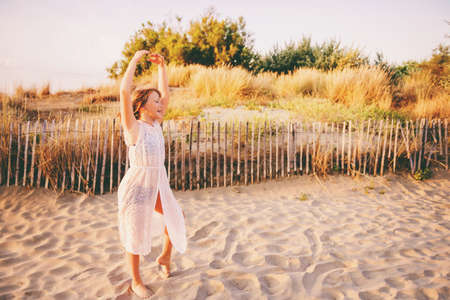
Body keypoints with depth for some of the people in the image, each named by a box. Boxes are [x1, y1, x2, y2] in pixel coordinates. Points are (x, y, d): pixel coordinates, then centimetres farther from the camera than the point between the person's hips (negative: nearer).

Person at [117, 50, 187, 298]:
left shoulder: (155, 124, 6)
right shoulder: (133, 127, -13)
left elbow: (165, 93, 11)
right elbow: (124, 92, -24)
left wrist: (161, 66, 7)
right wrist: (135, 60, -18)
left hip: (158, 184, 7)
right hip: (137, 185, -7)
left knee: (176, 218, 15)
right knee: (135, 234, 6)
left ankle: (165, 256, 39)